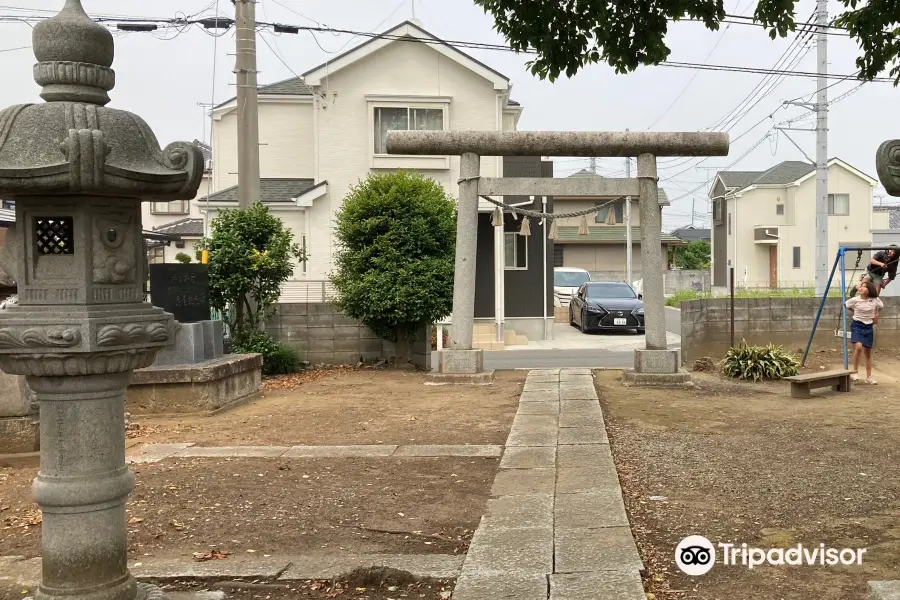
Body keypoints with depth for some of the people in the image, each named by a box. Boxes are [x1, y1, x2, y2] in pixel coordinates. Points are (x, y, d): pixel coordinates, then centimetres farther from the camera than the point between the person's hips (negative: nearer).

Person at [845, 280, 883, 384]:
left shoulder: (875, 300, -6)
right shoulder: (855, 300, -11)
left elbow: (880, 307, 17)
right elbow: (847, 306, 9)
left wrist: (876, 316, 9)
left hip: (868, 327, 3)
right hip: (857, 325, -3)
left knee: (868, 352, 8)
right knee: (859, 346, -25)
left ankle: (869, 377, 18)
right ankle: (854, 372, -11)